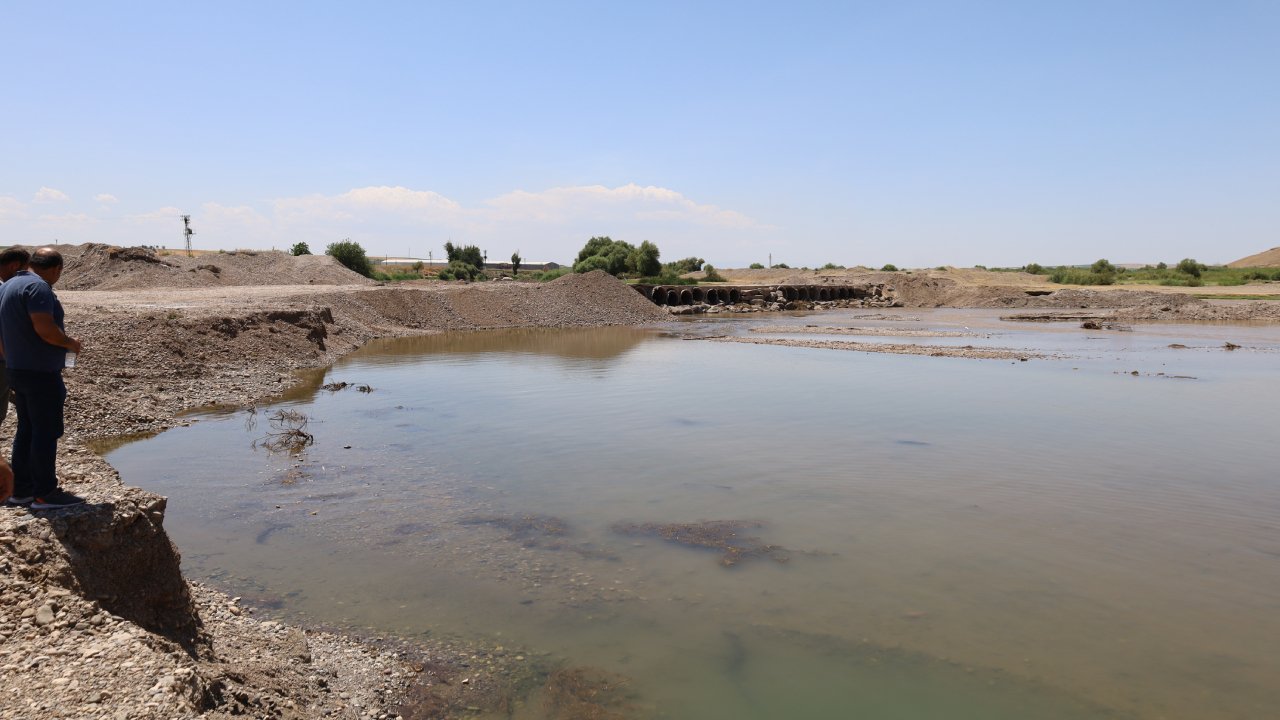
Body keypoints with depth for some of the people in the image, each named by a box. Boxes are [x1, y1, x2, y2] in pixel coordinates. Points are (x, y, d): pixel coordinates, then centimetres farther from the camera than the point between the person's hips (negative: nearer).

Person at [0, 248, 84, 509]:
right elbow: (45, 328, -26)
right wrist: (71, 343, -9)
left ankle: (21, 490, 21)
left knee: (26, 430, 15)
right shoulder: (38, 287, -16)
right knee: (46, 432, -4)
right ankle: (44, 494, 0)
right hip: (41, 373, -10)